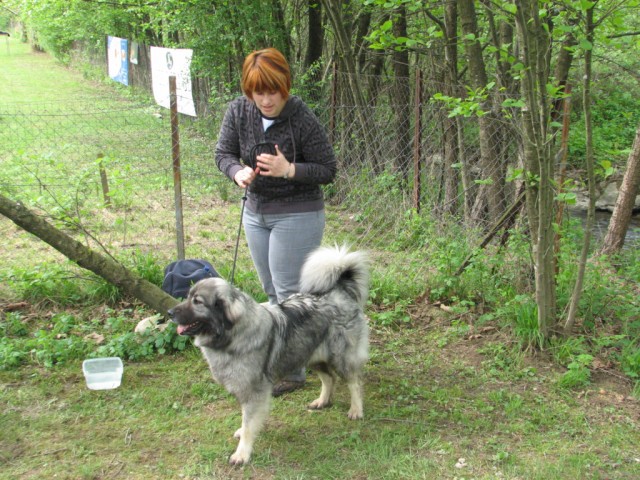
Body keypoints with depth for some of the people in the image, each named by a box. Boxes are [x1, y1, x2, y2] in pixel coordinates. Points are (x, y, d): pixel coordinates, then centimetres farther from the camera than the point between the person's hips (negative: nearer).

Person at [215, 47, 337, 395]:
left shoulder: (303, 119, -21)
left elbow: (327, 170, -14)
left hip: (297, 214, -6)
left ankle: (291, 371, 7)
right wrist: (238, 172, -20)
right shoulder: (238, 111, -7)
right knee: (272, 293, 16)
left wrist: (289, 170, -30)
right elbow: (223, 153, 2)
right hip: (255, 212, 6)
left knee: (289, 293, -3)